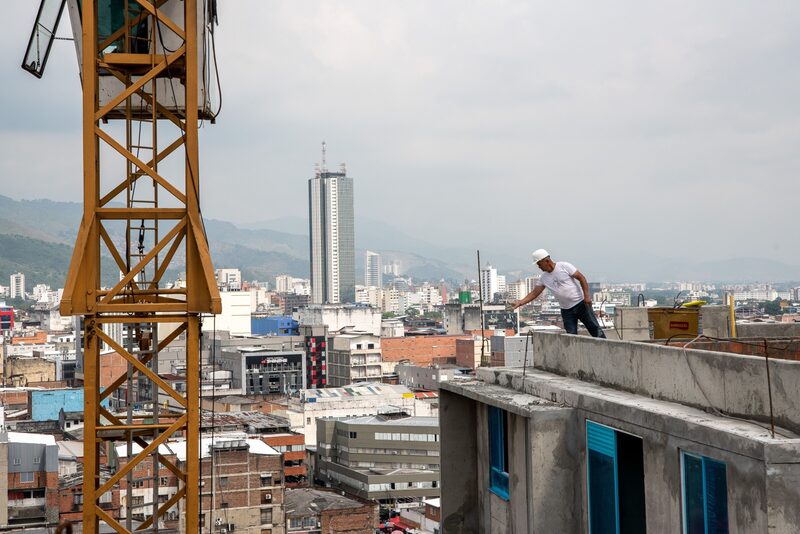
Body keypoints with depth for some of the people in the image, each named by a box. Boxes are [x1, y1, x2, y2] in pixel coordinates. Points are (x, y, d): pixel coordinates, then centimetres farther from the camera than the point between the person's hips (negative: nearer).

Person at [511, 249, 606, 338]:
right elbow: (534, 293, 8)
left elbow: (581, 278, -8)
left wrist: (586, 295, -15)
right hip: (566, 310, 5)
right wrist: (520, 302, -4)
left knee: (595, 328, -2)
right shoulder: (544, 278, 6)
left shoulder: (564, 266, -9)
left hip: (581, 304, -5)